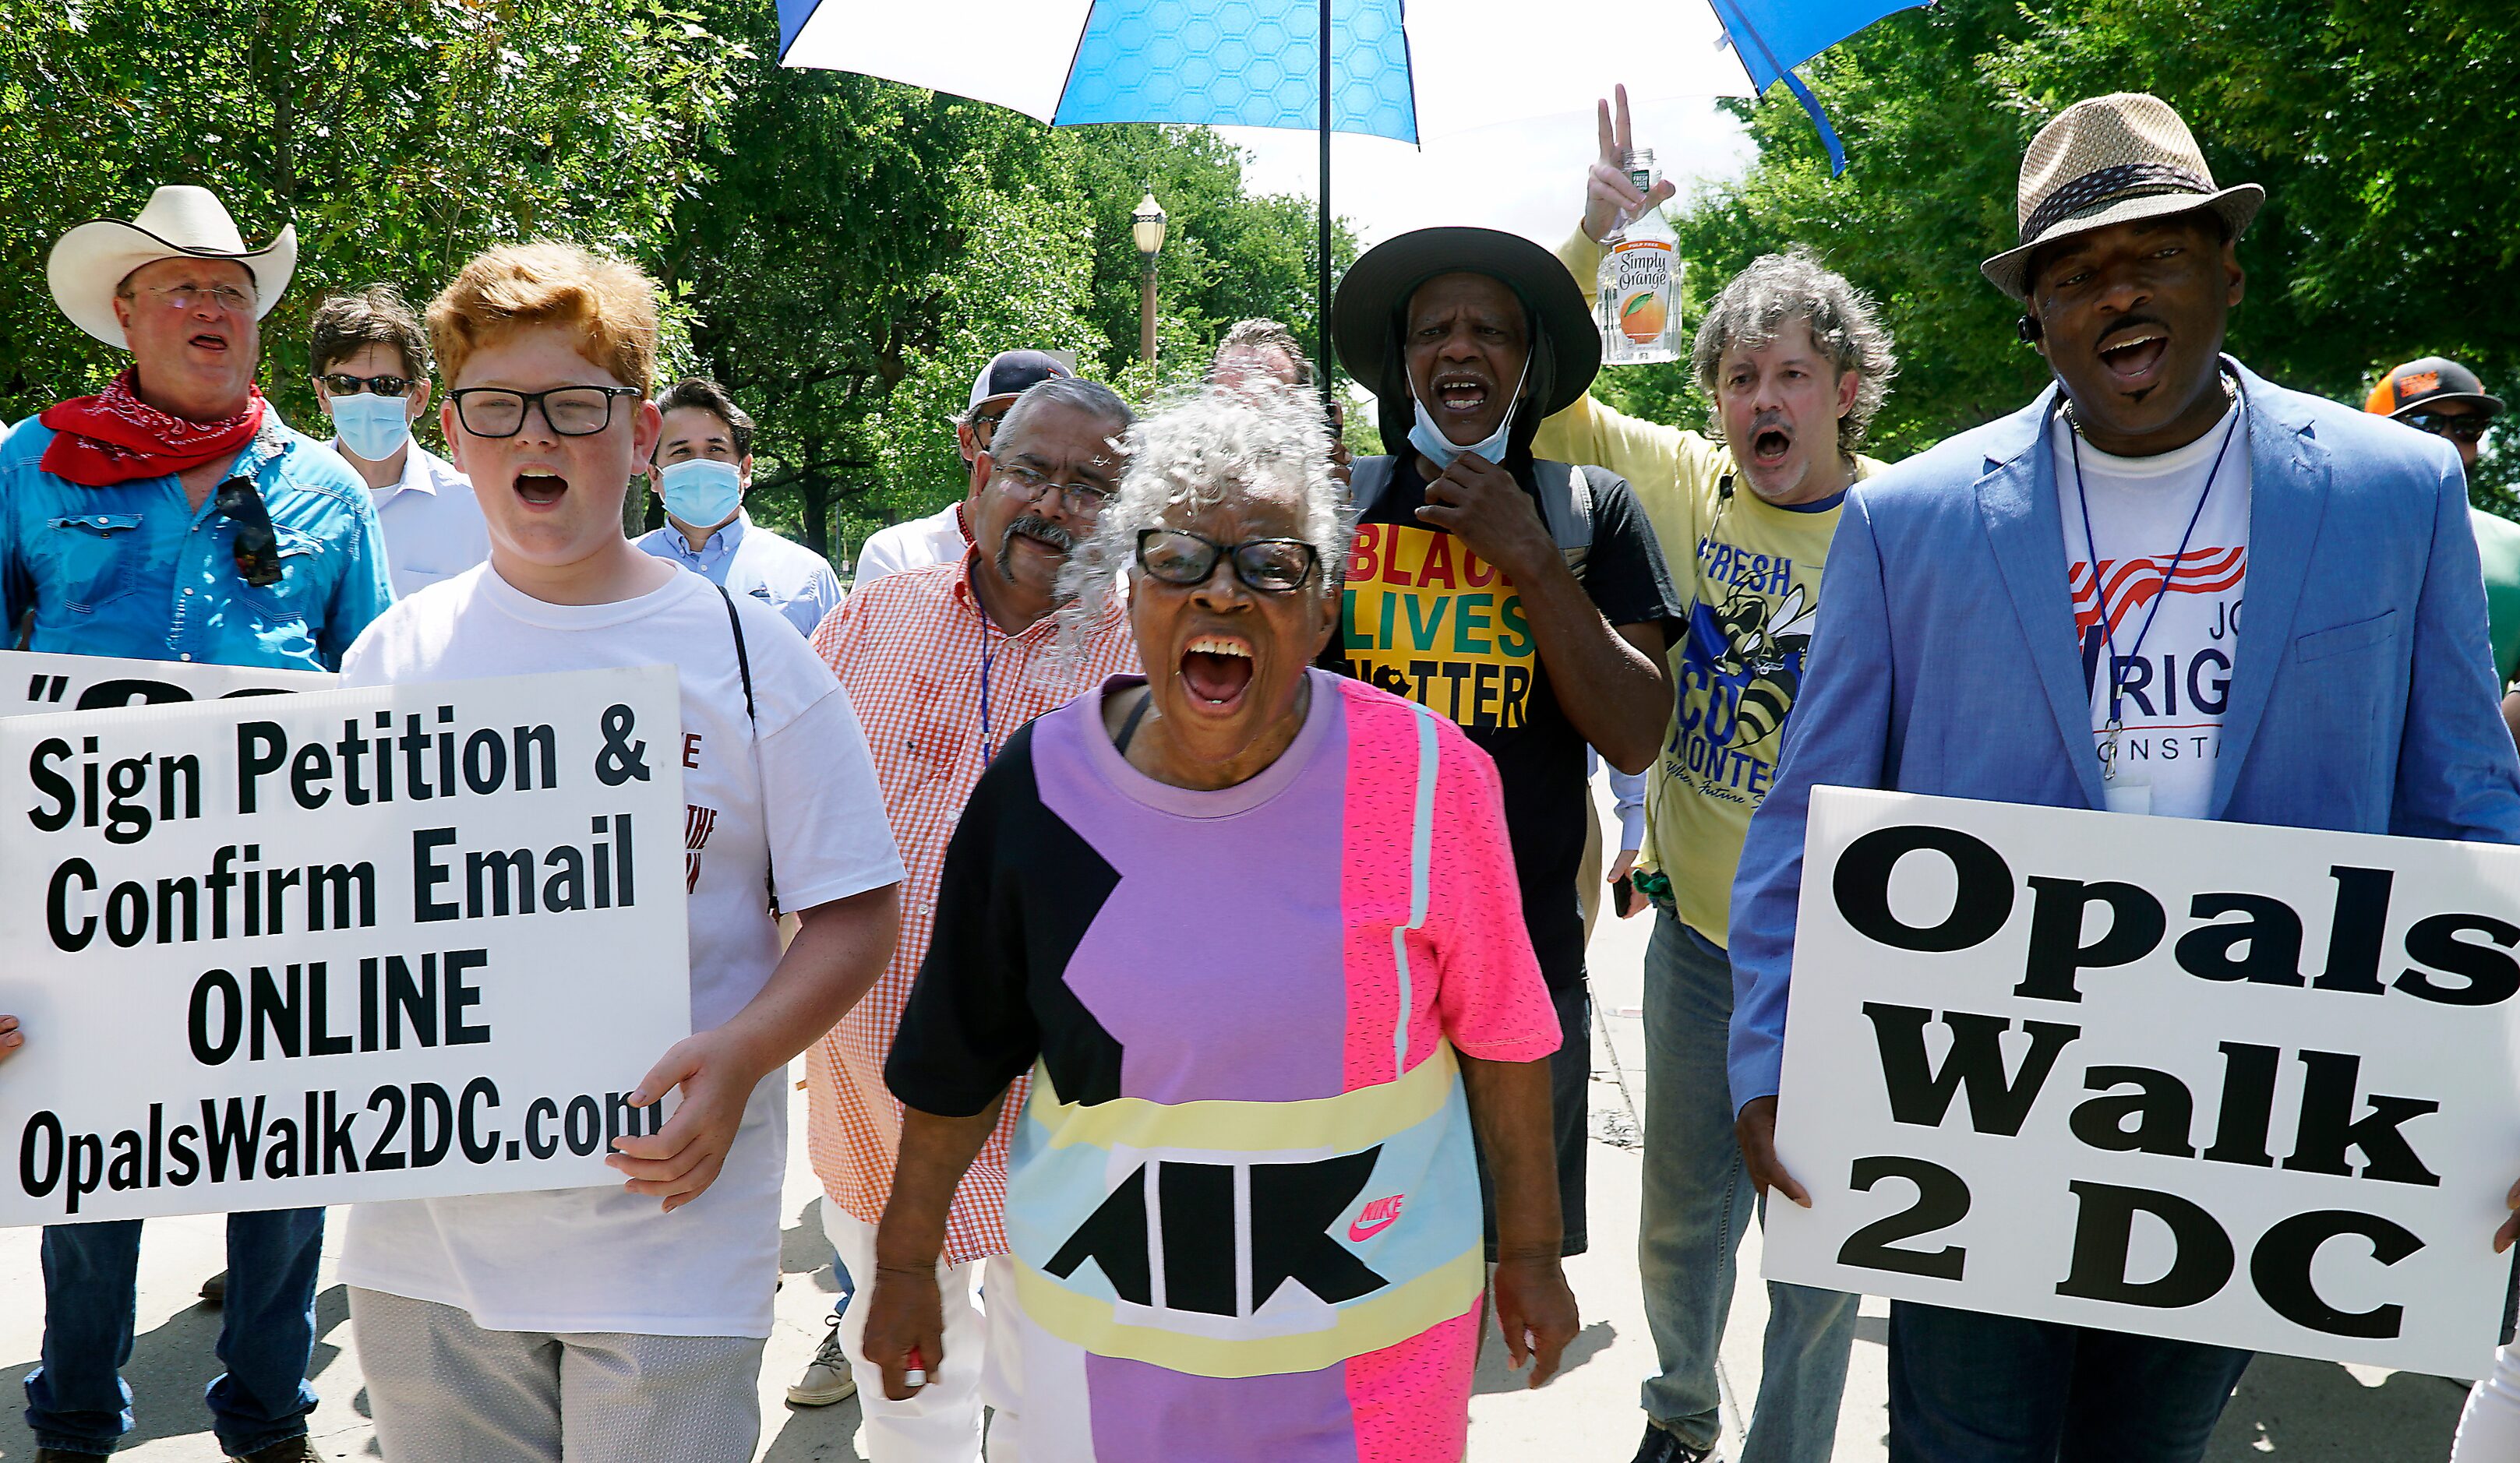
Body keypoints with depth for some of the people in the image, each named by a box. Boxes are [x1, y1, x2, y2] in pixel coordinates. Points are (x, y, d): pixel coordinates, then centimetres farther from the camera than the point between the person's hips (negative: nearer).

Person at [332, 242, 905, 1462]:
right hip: (422, 1240, 3)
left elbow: (854, 913, -4)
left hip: (668, 1234, -3)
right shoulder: (395, 654, 4)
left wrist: (737, 1056, -19)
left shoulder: (746, 652, -4)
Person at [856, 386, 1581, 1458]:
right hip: (1096, 1325, 2)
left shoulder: (1427, 779, -15)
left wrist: (1531, 1250, 4)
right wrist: (905, 1260, 9)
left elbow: (1499, 1032, -4)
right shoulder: (1040, 785, -9)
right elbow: (960, 1055, 1)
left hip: (1371, 1329, -1)